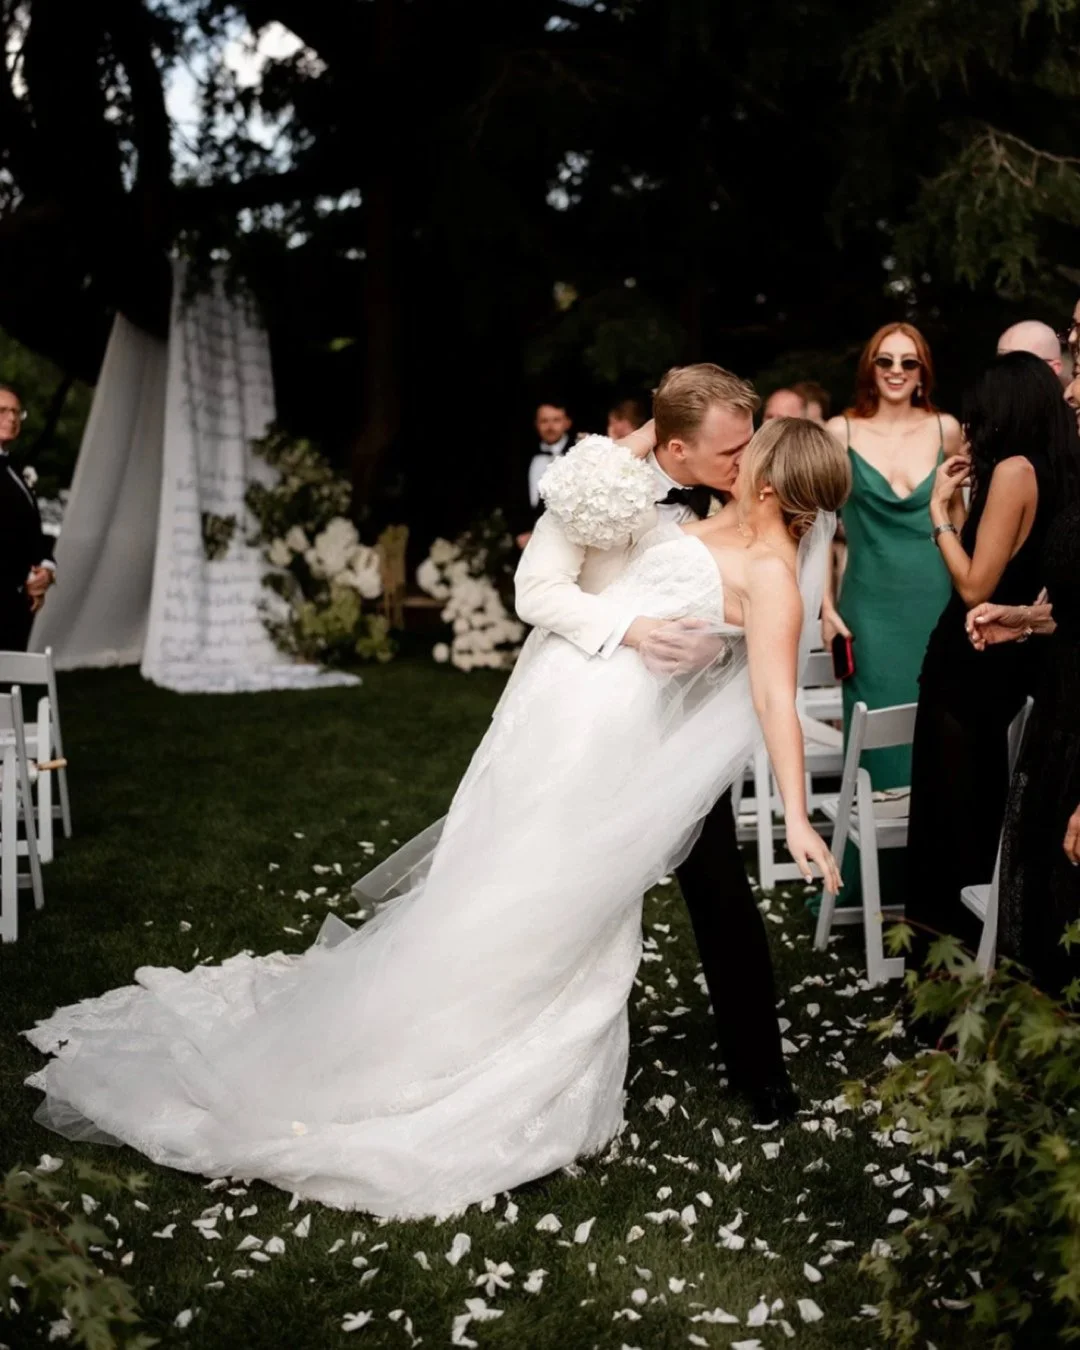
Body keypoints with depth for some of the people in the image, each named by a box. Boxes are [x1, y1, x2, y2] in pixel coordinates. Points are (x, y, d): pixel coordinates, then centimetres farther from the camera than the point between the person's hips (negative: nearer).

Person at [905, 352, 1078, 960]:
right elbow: (1001, 563, 8)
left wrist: (940, 513, -12)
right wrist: (957, 504, 7)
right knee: (978, 784, 19)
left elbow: (976, 584, -21)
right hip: (1010, 653, 9)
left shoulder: (1013, 470, -18)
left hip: (972, 655, -9)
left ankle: (942, 911, 15)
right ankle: (958, 903, 32)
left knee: (948, 786, 4)